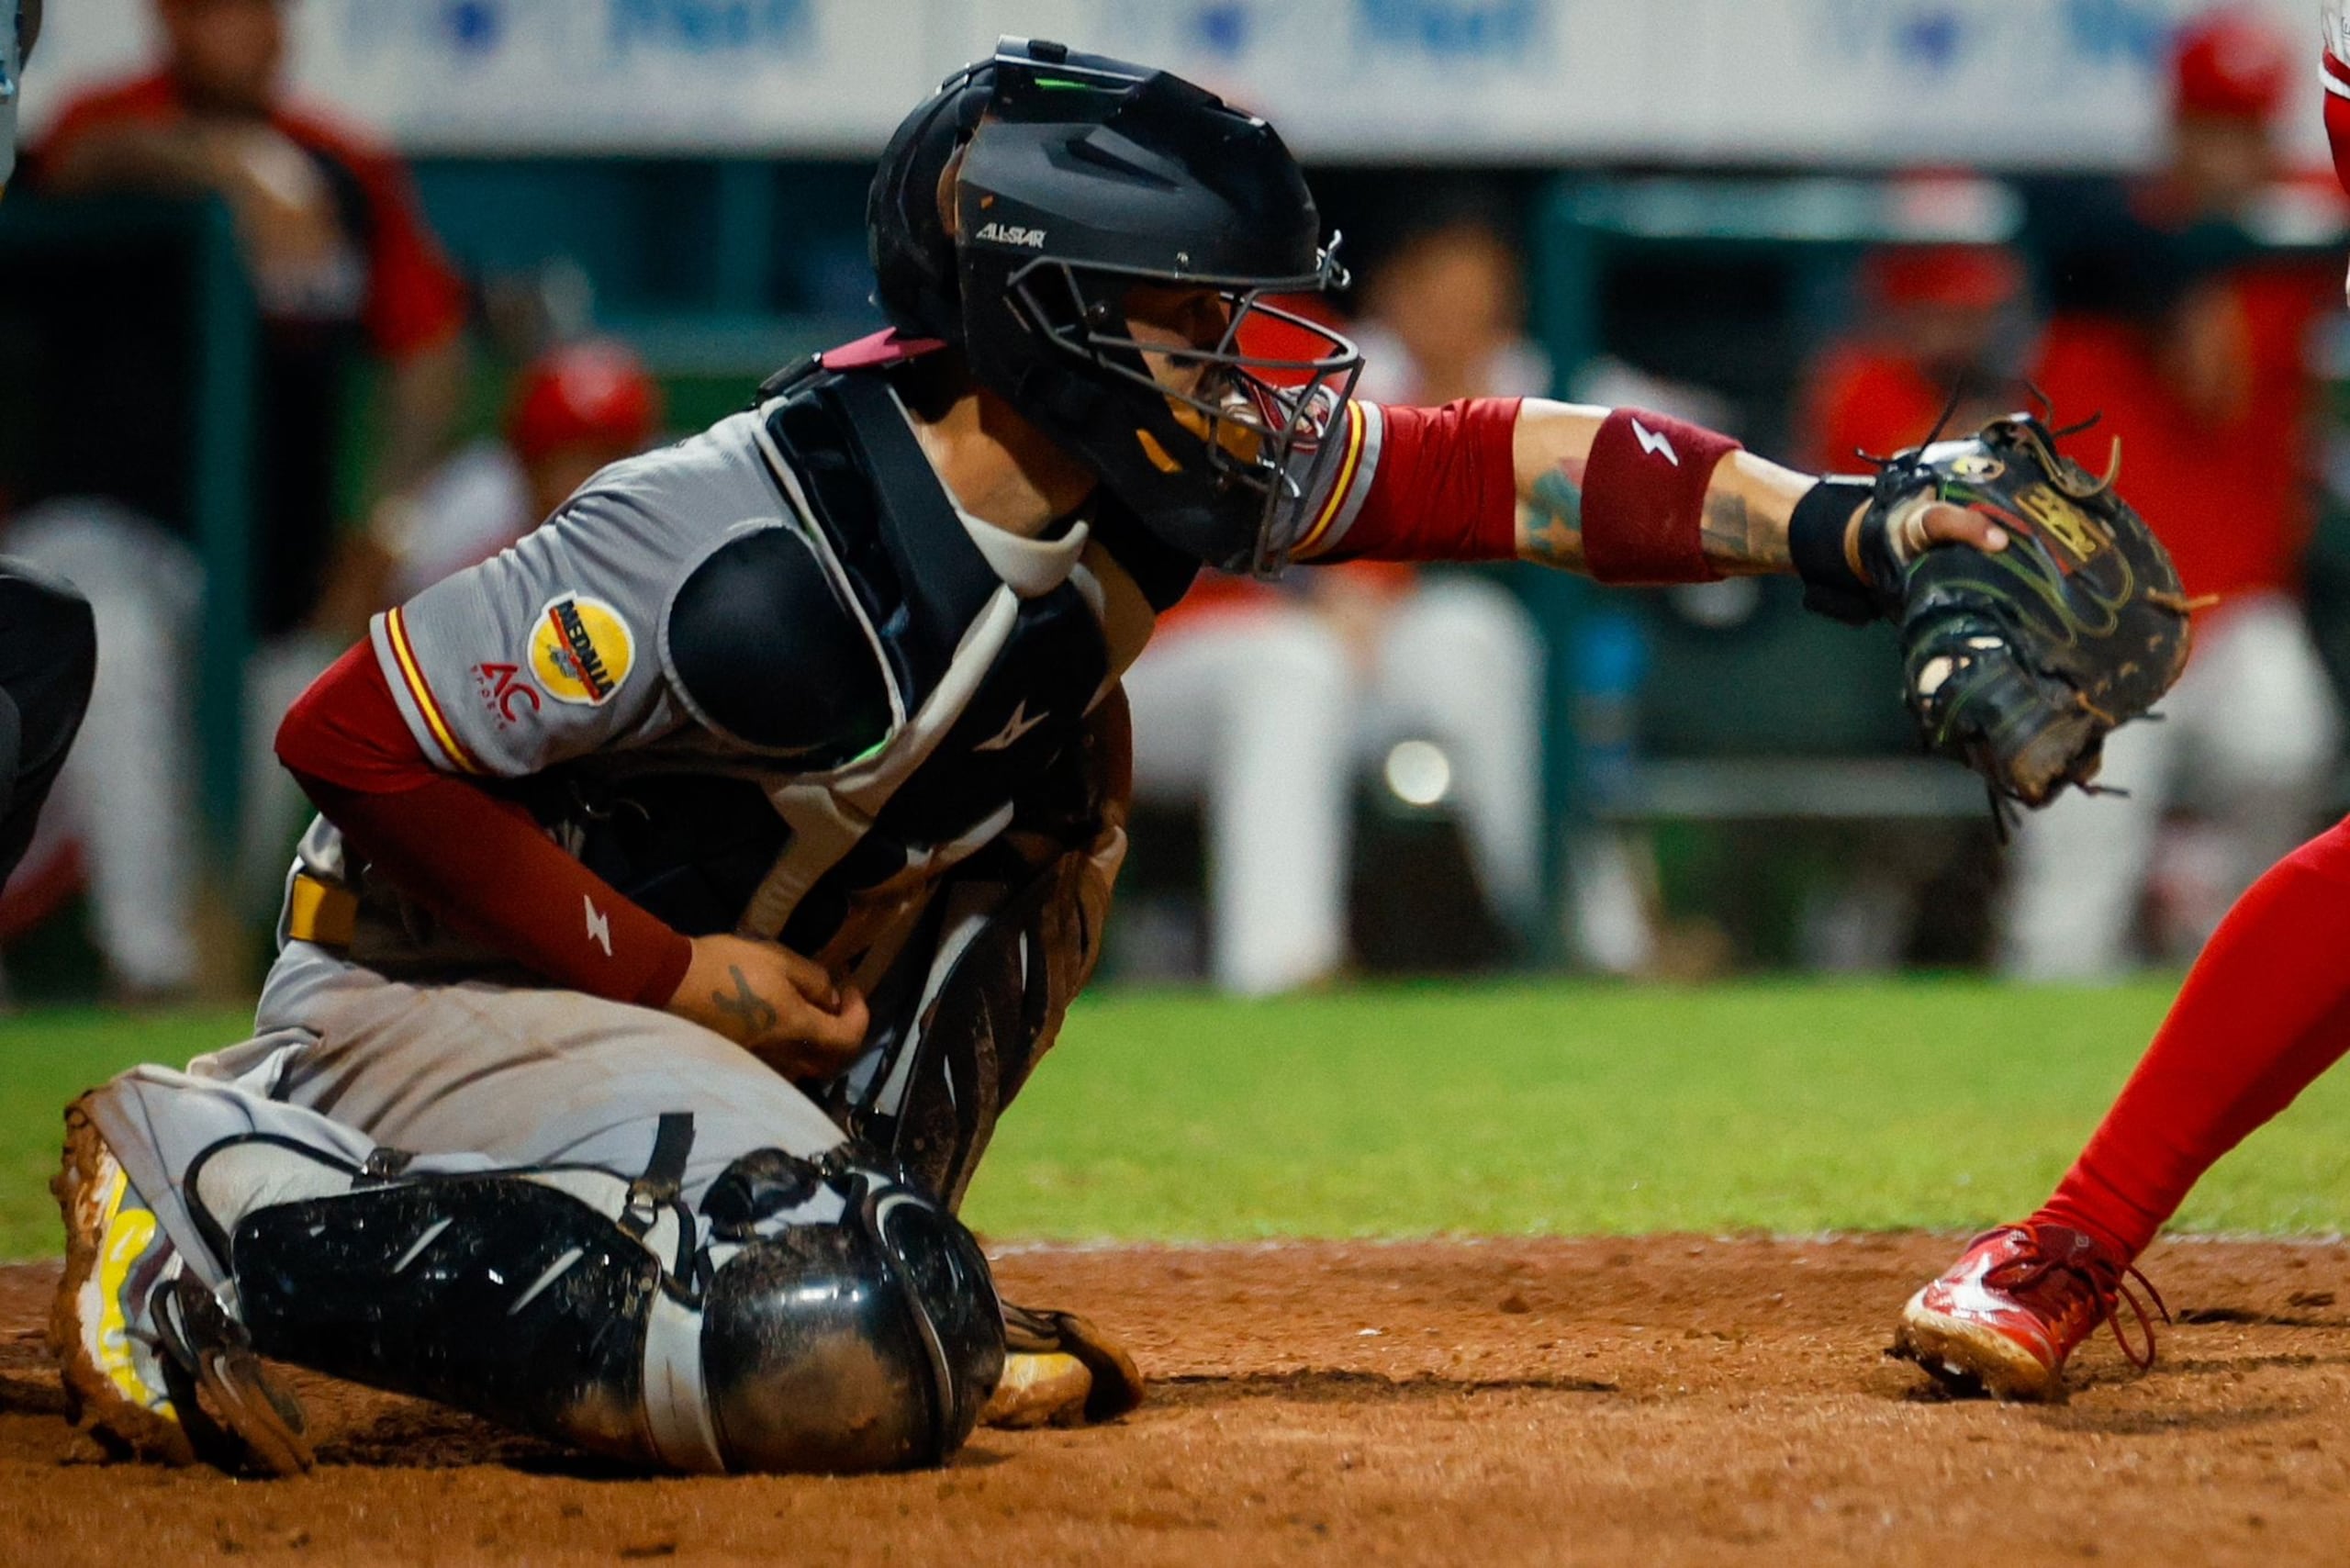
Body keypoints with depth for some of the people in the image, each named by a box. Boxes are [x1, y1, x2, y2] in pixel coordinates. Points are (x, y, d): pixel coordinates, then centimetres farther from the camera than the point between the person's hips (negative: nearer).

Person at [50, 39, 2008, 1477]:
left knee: (1048, 777, 5)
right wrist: (667, 972, -22)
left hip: (730, 967, 9)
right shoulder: (762, 560, -31)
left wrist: (1833, 525, -18)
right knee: (851, 1357, -26)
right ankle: (227, 1203, -16)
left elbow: (1494, 467, -5)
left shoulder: (1125, 472, -8)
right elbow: (355, 738, -25)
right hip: (429, 976, -9)